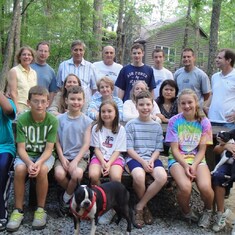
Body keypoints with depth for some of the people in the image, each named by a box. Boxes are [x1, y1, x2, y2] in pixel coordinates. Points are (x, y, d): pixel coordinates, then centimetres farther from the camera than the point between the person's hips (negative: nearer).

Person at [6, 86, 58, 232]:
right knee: (19, 169, -31)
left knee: (42, 170, -33)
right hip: (27, 154, 1)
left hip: (45, 155, -1)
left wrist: (38, 162, -33)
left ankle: (41, 209, -13)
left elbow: (48, 149, -14)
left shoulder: (53, 121, -14)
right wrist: (29, 163, -32)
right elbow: (21, 148, -12)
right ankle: (18, 210, -14)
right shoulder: (22, 120, -12)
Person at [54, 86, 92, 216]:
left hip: (80, 156, -1)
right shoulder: (60, 119, 3)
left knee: (77, 174, -31)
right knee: (59, 174, -29)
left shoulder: (87, 121, -1)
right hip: (63, 156, 1)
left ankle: (66, 199, 0)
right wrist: (62, 158, -11)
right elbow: (57, 141, 2)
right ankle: (74, 194, 4)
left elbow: (86, 144, -5)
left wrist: (75, 161, -15)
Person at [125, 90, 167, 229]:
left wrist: (151, 160, -11)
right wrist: (143, 161, -15)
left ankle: (140, 207, -10)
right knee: (139, 176, -36)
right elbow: (129, 149, -4)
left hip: (152, 158, 3)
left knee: (163, 177, -29)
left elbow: (158, 149, 9)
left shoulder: (157, 126, 11)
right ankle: (145, 206, -3)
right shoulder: (131, 125, 1)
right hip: (135, 158, -3)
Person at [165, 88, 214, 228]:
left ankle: (208, 211, 10)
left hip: (198, 159, 1)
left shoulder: (204, 122, 3)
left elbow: (202, 150, 2)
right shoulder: (174, 121, -1)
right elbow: (174, 149, -3)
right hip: (178, 159, -1)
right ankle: (187, 212, 6)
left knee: (205, 187, -29)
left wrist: (194, 166, -14)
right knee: (185, 187, -32)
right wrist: (185, 165, -17)